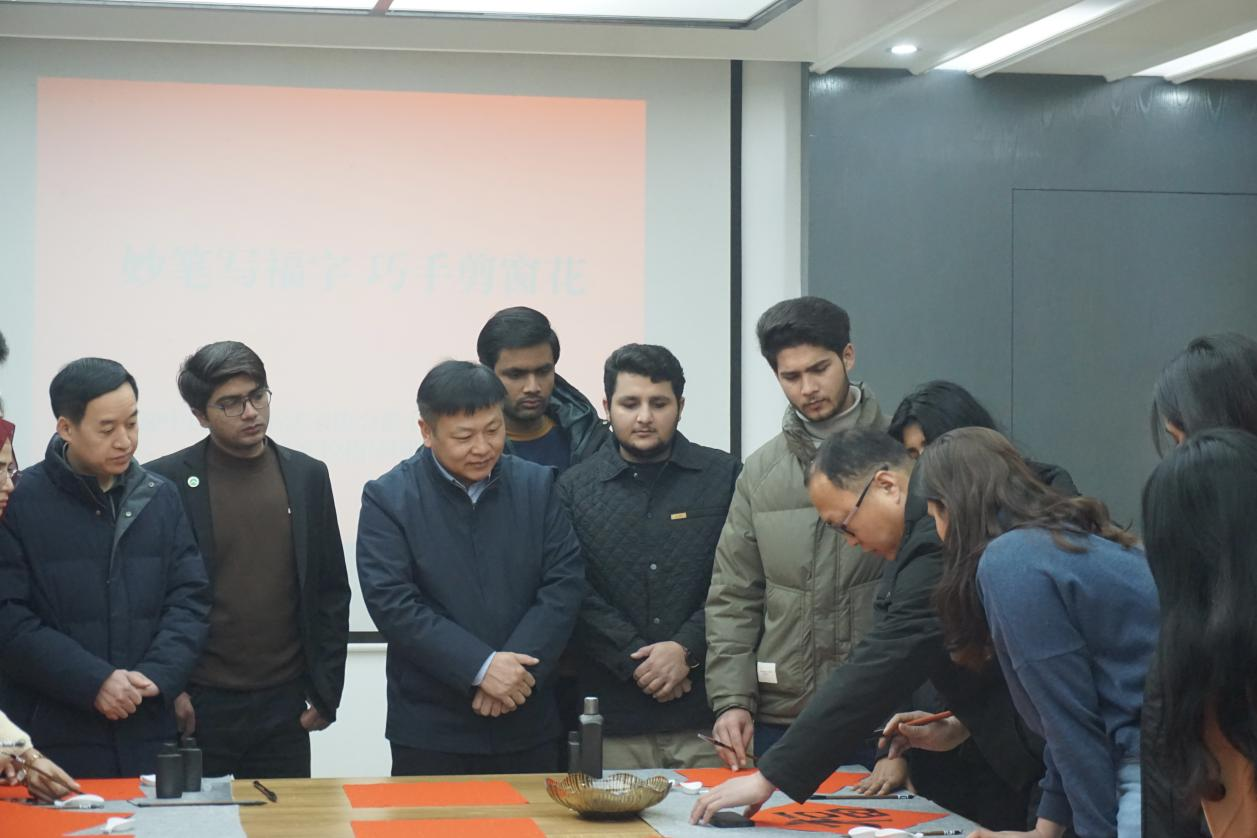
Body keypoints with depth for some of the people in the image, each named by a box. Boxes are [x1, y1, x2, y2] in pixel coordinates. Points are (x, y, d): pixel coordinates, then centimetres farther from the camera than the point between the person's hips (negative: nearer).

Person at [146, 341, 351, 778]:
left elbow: (332, 592, 10)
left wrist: (325, 692, 5)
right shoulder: (166, 481, -2)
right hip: (198, 706, -2)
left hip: (283, 706, 3)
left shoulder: (307, 476, 7)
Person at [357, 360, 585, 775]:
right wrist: (481, 667, -19)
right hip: (430, 731, -2)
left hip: (528, 724, 3)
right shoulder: (388, 498, -3)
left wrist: (517, 669, -13)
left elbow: (565, 583, 0)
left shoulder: (537, 486, 6)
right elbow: (391, 602, -12)